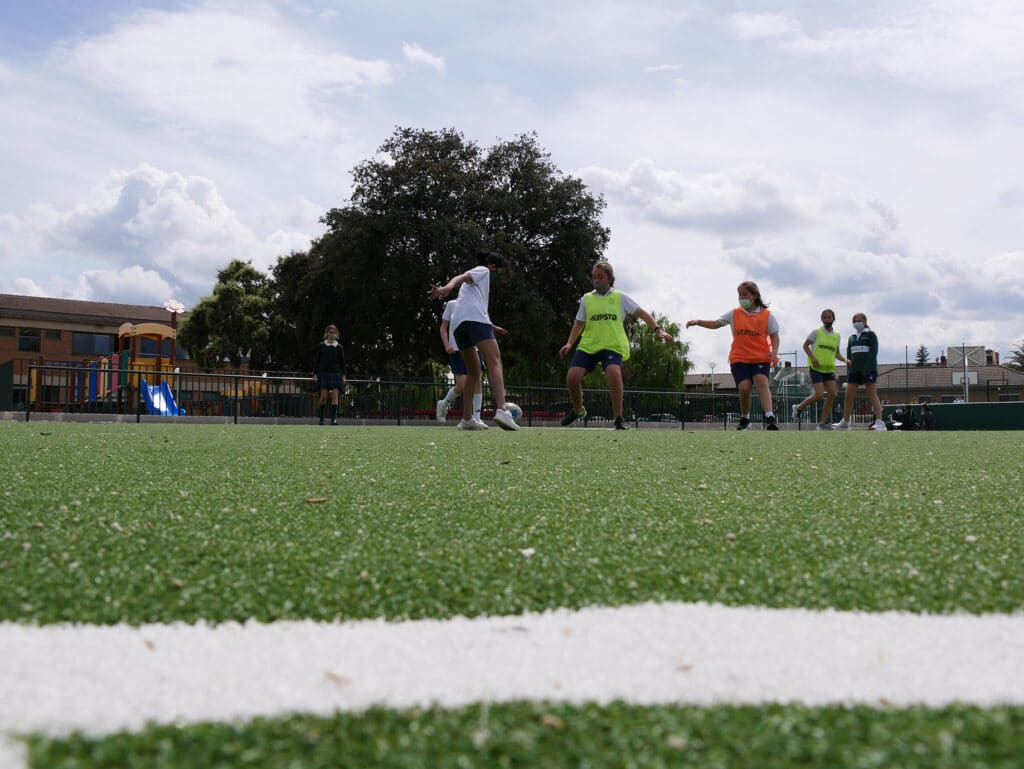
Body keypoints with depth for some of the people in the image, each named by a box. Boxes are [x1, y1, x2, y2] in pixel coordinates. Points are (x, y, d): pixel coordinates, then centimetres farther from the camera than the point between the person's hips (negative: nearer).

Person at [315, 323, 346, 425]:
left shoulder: (339, 347, 8)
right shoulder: (321, 346, 6)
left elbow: (342, 362, 10)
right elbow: (317, 361, 8)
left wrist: (343, 375, 3)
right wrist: (316, 374, 2)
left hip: (336, 373, 1)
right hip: (324, 373, -1)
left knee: (335, 395, -8)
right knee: (323, 396, -5)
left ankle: (334, 418, -9)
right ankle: (321, 418, 9)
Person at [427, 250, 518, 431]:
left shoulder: (475, 280, 39)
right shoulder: (483, 270, 15)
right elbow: (461, 277, -4)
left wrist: (491, 327, 51)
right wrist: (448, 287, -25)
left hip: (458, 323, 8)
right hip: (475, 319, -8)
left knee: (474, 372, 14)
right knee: (495, 363, -17)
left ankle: (467, 419, 6)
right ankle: (501, 410, -35)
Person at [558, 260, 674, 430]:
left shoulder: (620, 298, 8)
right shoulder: (586, 299, 14)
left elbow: (643, 314, 7)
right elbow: (579, 324, 19)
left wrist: (657, 329, -6)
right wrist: (569, 343, 7)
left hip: (612, 346, -3)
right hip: (587, 345, 3)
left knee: (614, 373, -31)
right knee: (572, 377, -13)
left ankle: (619, 419, -20)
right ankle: (578, 411, 18)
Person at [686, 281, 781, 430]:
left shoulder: (767, 315, 1)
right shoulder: (734, 314, 7)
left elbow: (774, 335, 5)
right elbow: (716, 324, 12)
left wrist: (774, 352, -11)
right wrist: (698, 322, -1)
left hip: (761, 358, -2)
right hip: (739, 358, 2)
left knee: (761, 382, -25)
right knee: (744, 387, -14)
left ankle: (770, 418, -32)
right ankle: (744, 418, 9)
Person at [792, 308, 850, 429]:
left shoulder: (837, 336, 13)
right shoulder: (816, 332, -2)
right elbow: (805, 345, 0)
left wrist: (844, 359, 2)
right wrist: (813, 358, -15)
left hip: (829, 369, 6)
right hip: (816, 368, -6)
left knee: (832, 394, -6)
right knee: (819, 394, -16)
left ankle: (823, 422, 3)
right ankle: (799, 408, 9)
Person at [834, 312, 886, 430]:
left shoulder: (871, 335, 2)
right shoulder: (851, 338, 19)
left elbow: (873, 352, -9)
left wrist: (867, 369, -19)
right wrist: (848, 371, 9)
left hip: (868, 369, -6)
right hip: (854, 370, 6)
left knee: (872, 395, -10)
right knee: (849, 395, 1)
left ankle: (879, 422, -13)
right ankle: (845, 422, 5)